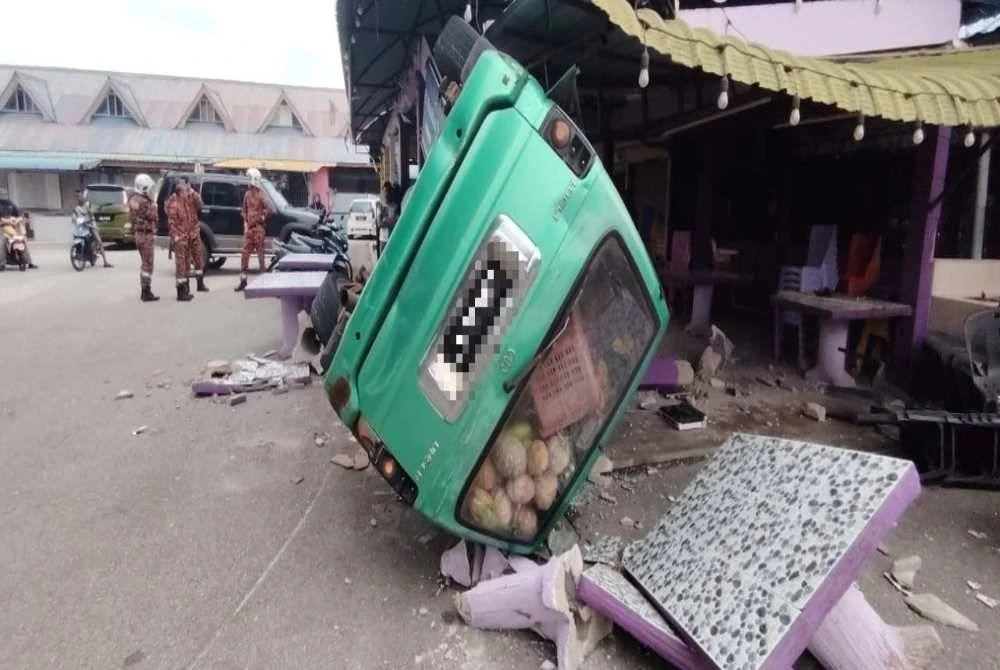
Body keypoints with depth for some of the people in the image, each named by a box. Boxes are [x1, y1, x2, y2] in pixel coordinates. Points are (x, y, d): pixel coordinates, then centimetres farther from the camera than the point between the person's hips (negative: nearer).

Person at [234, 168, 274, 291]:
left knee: (260, 253, -2)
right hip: (248, 228, 7)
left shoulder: (260, 195, -10)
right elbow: (244, 211, 20)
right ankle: (243, 280, 13)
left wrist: (263, 217, -6)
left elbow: (269, 210, -18)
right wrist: (245, 224, 10)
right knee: (245, 254, 7)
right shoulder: (247, 194, 12)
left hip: (258, 228, -7)